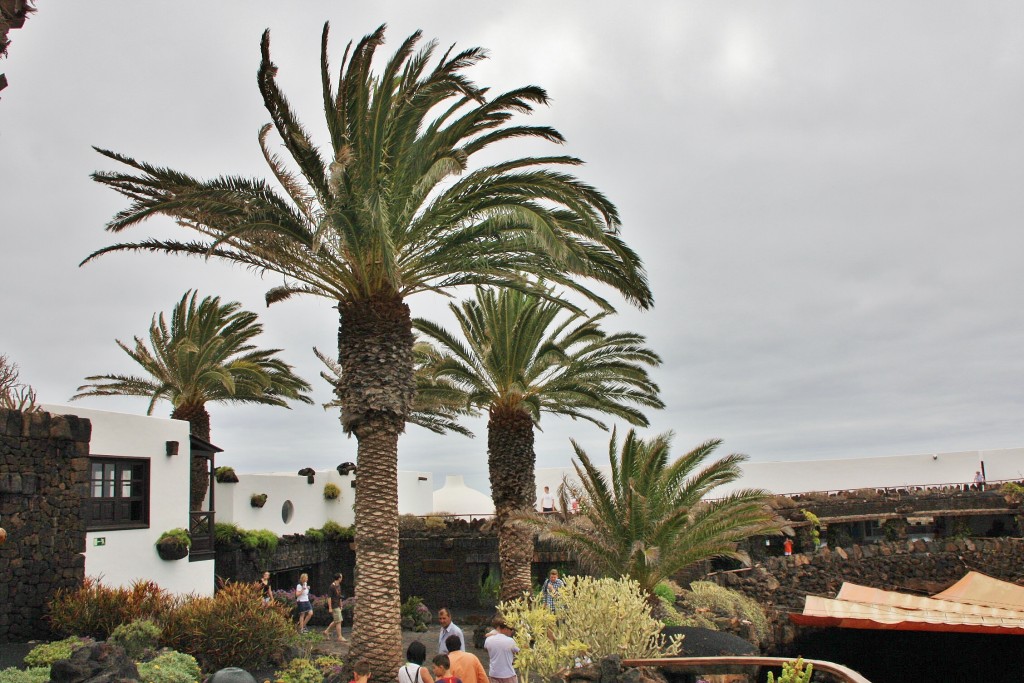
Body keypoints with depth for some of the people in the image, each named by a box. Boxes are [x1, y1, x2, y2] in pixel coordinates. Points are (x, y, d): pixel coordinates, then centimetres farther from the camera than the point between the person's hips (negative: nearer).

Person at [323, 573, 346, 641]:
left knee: (336, 621, 15)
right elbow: (329, 597, -18)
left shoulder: (339, 586, 11)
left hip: (337, 606, 9)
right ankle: (340, 637, 1)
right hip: (334, 606, -9)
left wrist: (341, 605, 21)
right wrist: (330, 608, -19)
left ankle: (326, 631, 26)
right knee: (338, 621, -5)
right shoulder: (332, 587, -17)